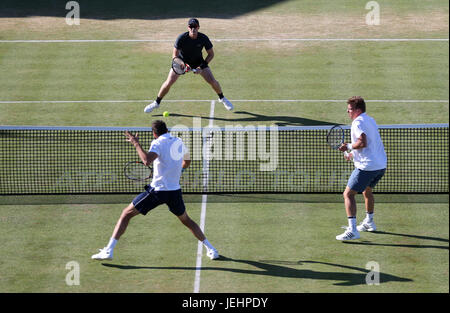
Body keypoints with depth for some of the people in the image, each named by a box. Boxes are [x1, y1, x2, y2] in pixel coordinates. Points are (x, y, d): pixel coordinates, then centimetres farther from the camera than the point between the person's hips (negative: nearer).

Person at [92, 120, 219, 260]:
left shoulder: (158, 143, -9)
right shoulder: (179, 142, 9)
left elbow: (147, 160, -28)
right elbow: (187, 162, 26)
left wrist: (136, 144, -17)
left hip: (158, 189, -5)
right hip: (175, 190, 5)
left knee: (126, 214, 5)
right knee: (186, 220, 27)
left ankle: (109, 250, -3)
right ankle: (210, 249, 24)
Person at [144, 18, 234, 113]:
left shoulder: (204, 38, -25)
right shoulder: (181, 38, -29)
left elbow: (211, 54, -12)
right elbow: (175, 55, -21)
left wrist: (201, 67, -21)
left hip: (197, 61, 1)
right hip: (182, 60, -1)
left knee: (212, 81, -9)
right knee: (169, 82, -13)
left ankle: (222, 98, 21)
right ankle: (156, 102, 9)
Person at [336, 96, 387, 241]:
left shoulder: (358, 122, -11)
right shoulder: (370, 120, 18)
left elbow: (363, 142, -25)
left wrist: (348, 146, -10)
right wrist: (353, 154, 25)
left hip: (366, 166, -10)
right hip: (381, 165, 10)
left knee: (348, 194, -8)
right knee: (367, 190, 33)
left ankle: (352, 230, -19)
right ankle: (369, 222, 46)